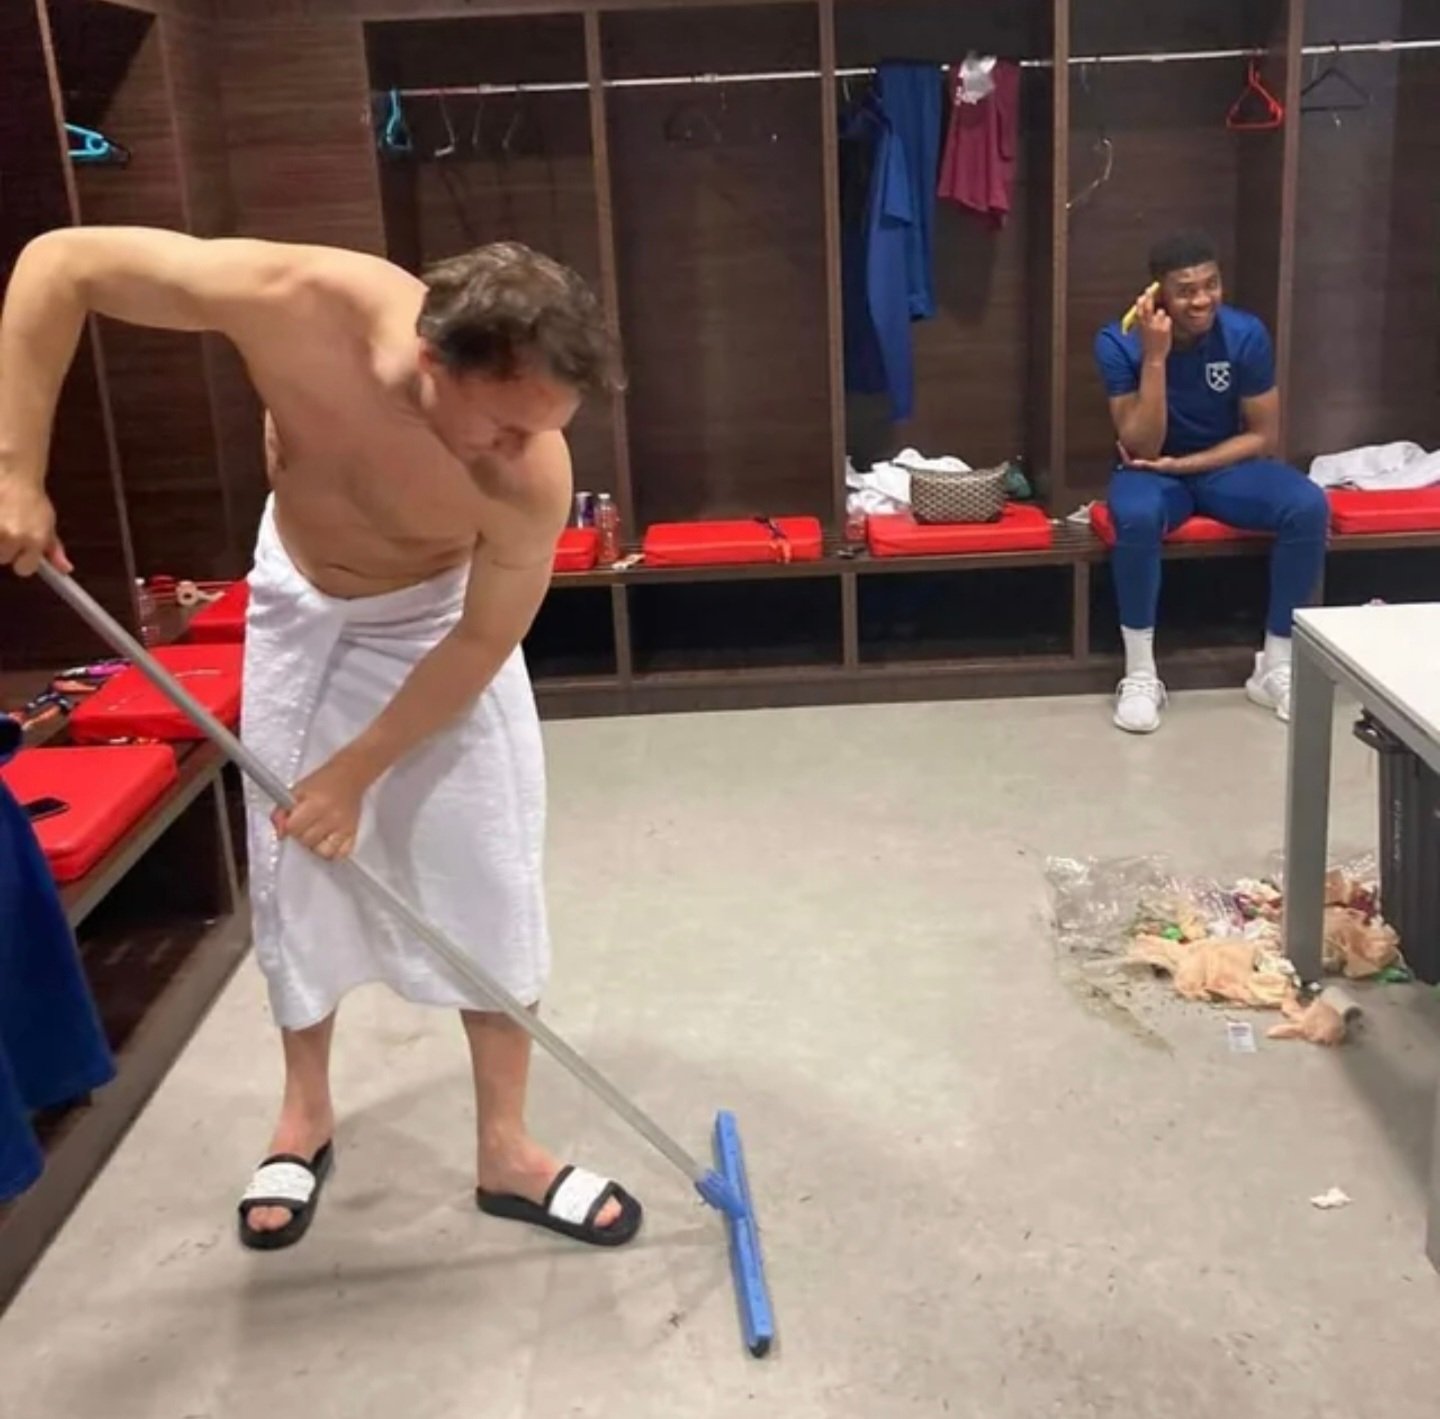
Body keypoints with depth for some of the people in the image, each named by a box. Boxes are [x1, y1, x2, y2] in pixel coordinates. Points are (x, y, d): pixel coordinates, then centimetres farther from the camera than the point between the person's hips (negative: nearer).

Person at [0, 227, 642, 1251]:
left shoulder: (532, 479, -37)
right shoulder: (296, 300, -37)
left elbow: (484, 641, -21)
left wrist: (359, 770, -16)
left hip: (439, 619, -1)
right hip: (300, 602, 2)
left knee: (487, 880, -2)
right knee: (295, 863, 9)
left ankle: (505, 1149, 16)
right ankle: (306, 1115, 30)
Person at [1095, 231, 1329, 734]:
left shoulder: (1246, 334, -12)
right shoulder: (1119, 342, -18)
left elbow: (1264, 437, -7)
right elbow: (1142, 447, -23)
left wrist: (1181, 463, -18)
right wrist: (1155, 357, -31)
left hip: (1227, 466, 2)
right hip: (1153, 472, -2)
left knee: (1309, 507, -26)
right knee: (1136, 516, -38)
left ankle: (1276, 666, -11)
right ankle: (1140, 673, -22)